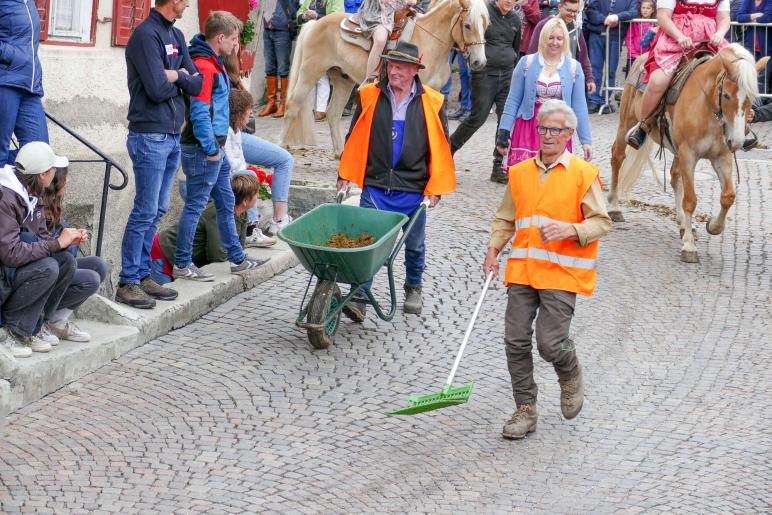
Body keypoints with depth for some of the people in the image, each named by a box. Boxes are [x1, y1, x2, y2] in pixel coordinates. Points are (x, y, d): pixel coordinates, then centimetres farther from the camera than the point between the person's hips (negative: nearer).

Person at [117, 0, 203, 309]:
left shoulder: (176, 36, 14)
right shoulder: (146, 35, -13)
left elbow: (196, 85, 9)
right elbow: (157, 89, -20)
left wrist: (177, 76, -10)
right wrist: (179, 79, -2)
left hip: (173, 136, 8)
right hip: (149, 136, -8)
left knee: (158, 210, 11)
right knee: (146, 211, -7)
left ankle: (142, 275, 18)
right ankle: (127, 283, -1)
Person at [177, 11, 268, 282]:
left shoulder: (213, 63, 14)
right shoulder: (204, 66, -18)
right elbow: (199, 112, -21)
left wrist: (217, 147, 16)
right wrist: (211, 149, -17)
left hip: (215, 148, 10)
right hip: (203, 150, -10)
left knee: (226, 203, 16)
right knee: (195, 206, -3)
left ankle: (237, 259, 26)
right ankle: (182, 265, 5)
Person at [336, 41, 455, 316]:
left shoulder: (432, 103, -2)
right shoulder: (370, 96, 1)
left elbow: (440, 148, 1)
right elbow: (354, 139, 7)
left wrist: (435, 188, -3)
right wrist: (346, 175, 3)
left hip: (413, 189, 0)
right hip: (375, 185, 0)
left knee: (414, 245, 15)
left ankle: (413, 288, 37)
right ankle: (359, 297, -5)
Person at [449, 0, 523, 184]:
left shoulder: (515, 20, 11)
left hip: (507, 75, 5)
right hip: (485, 74, -5)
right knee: (478, 118, -3)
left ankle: (499, 168, 3)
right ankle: (448, 150, 19)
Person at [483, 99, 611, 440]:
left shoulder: (583, 174, -2)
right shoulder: (519, 172, 11)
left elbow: (602, 222, -3)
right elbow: (505, 218, 20)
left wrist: (570, 230, -19)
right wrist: (494, 250, 7)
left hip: (562, 273, -4)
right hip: (522, 271, 4)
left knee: (550, 343, -11)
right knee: (516, 341, -1)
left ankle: (571, 377, 24)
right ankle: (526, 410, 13)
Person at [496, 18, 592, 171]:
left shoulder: (573, 68, 5)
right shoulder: (527, 63, 3)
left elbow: (579, 106, 6)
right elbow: (513, 101, 4)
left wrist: (586, 140, 3)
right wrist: (503, 133, -3)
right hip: (528, 129, -1)